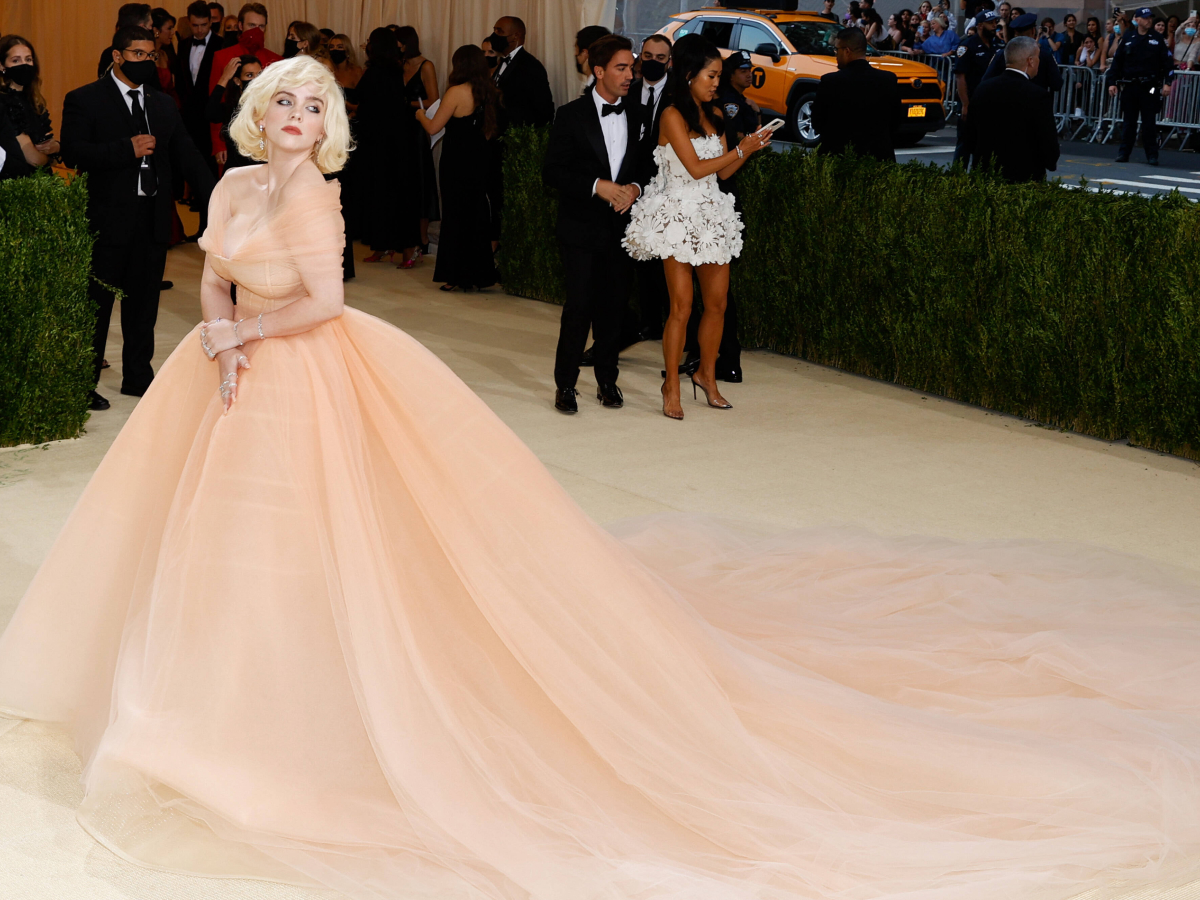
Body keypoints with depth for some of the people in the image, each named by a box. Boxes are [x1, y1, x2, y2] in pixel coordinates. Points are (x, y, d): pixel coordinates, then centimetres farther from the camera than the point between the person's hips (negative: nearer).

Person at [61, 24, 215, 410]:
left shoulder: (164, 104, 14)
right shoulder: (85, 100, -3)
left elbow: (187, 155, 10)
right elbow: (73, 152, -14)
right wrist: (127, 149, -21)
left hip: (154, 217, 6)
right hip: (108, 218, -5)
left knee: (144, 302, 13)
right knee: (96, 304, 0)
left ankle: (137, 375, 25)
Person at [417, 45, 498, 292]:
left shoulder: (457, 92, -15)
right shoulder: (488, 92, 3)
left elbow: (433, 127, -13)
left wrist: (421, 114, 8)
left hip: (457, 163, -6)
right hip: (479, 160, 6)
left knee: (455, 215, 3)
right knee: (476, 215, 12)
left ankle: (457, 275, 6)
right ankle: (477, 276, 15)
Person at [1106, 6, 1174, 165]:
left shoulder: (1157, 39, 5)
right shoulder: (1128, 39, 8)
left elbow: (1166, 62, 1)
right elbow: (1117, 62, 9)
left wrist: (1167, 82, -8)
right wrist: (1111, 82, 1)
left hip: (1150, 87, -1)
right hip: (1130, 86, 2)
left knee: (1149, 122, -2)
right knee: (1129, 121, 6)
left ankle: (1152, 156, 3)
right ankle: (1123, 153, 12)